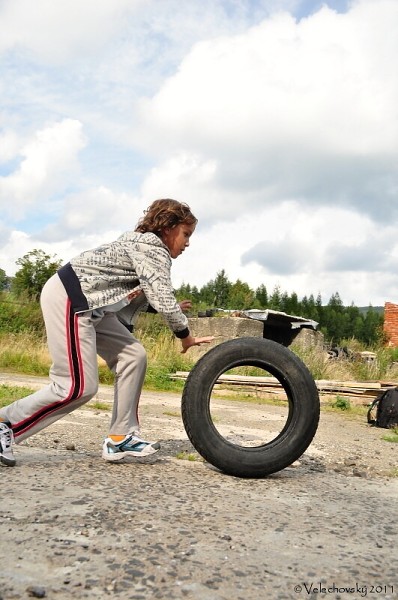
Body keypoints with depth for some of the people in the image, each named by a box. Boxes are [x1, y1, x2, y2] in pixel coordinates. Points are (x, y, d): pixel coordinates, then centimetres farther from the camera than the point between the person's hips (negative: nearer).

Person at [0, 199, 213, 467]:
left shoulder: (143, 242, 19)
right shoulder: (153, 246, -11)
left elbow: (131, 298, 17)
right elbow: (163, 299, -20)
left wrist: (170, 308, 10)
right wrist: (186, 336, -7)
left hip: (87, 304, 11)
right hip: (68, 298, -11)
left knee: (134, 356, 6)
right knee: (80, 386, -11)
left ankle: (121, 438, 10)